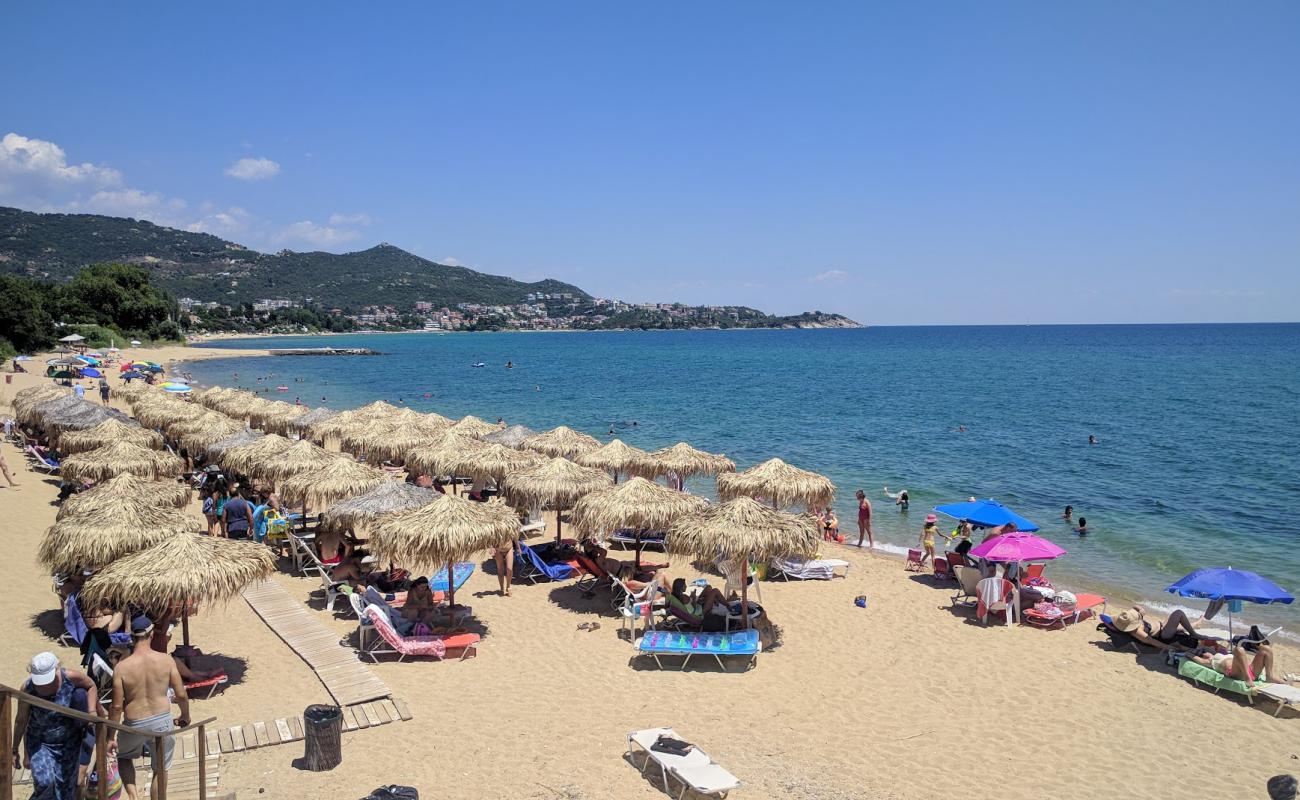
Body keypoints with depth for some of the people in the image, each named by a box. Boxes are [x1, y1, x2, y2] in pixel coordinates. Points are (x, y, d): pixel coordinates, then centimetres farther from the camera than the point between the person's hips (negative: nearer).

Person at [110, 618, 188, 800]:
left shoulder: (122, 667, -14)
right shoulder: (166, 660, -11)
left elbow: (117, 706, -11)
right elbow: (181, 695, -7)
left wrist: (110, 737, 2)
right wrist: (185, 716, 13)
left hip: (135, 724, -1)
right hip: (162, 721, 1)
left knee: (124, 757, 30)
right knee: (161, 768, 21)